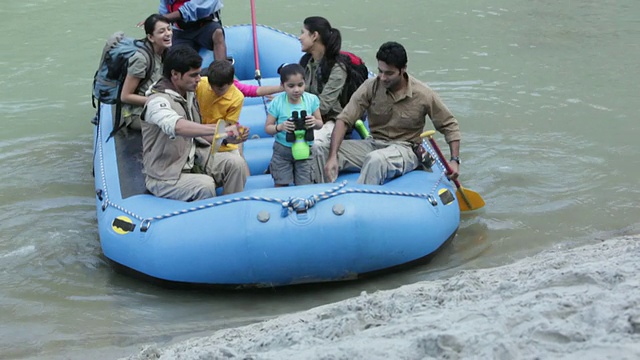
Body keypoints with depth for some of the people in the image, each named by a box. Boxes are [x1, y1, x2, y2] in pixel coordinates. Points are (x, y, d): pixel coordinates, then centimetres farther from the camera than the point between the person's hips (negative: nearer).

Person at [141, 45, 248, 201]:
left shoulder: (189, 95, 8)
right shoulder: (158, 101, -20)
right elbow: (178, 127, -41)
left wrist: (227, 138, -4)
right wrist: (221, 129, -46)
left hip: (192, 160, 8)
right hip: (165, 176, -8)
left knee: (235, 162, -12)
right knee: (205, 185, -32)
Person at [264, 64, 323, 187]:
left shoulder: (312, 99, -7)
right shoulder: (277, 103, -13)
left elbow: (320, 124, 2)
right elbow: (268, 128, -7)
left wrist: (314, 122, -22)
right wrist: (280, 127, -28)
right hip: (282, 149, -1)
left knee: (305, 186, 3)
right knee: (281, 185, 6)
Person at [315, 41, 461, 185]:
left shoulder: (424, 95, -8)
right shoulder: (371, 87, -7)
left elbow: (450, 126, 3)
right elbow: (343, 120, -13)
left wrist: (455, 160, -9)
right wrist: (332, 156, -26)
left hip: (404, 149, -3)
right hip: (373, 144, 3)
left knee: (376, 160, -40)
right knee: (322, 152, -19)